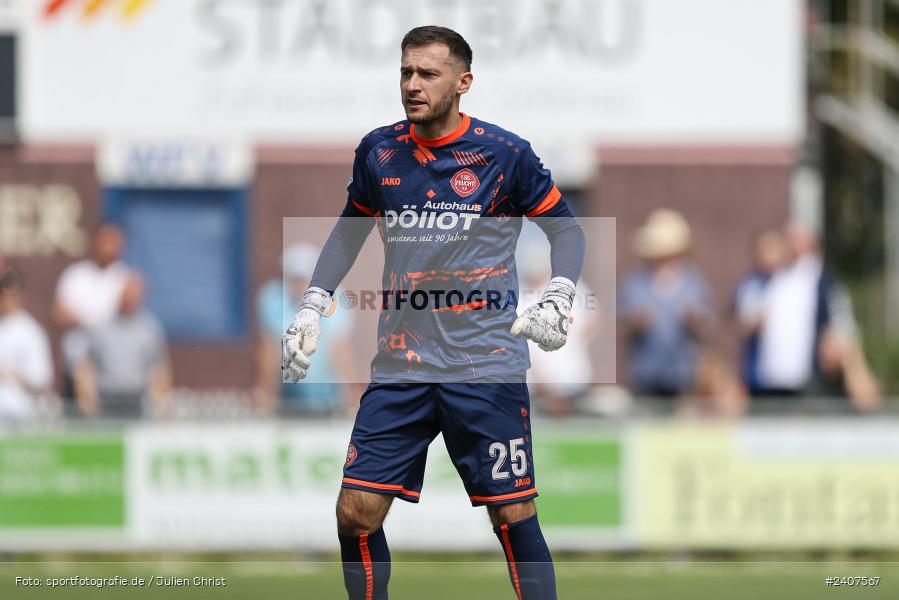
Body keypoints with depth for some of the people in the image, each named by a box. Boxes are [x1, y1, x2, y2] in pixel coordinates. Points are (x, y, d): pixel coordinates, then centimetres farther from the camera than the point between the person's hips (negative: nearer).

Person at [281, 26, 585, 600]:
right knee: (357, 512, -3)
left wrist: (557, 299, -9)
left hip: (488, 366, -3)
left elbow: (566, 228, 7)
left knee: (514, 518, -3)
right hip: (399, 369, 3)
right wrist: (314, 306, 13)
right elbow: (350, 229, 23)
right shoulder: (379, 152, 6)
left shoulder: (506, 153, -4)